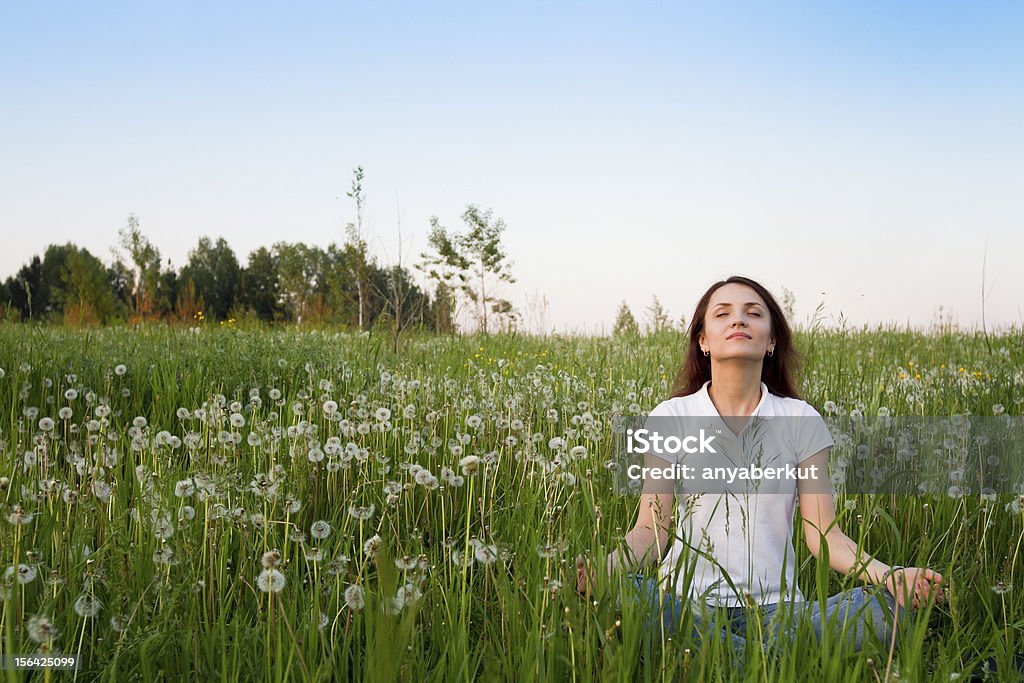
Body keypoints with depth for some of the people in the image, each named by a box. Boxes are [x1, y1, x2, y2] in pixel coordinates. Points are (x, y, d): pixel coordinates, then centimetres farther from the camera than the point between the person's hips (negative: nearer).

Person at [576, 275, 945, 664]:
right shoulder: (670, 418, 6)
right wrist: (605, 566, -20)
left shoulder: (801, 420, 8)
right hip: (688, 601, 0)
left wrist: (887, 575, -17)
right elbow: (651, 530, 2)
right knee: (619, 595, -35)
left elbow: (823, 534, 3)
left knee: (886, 606, -26)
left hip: (775, 607, 1)